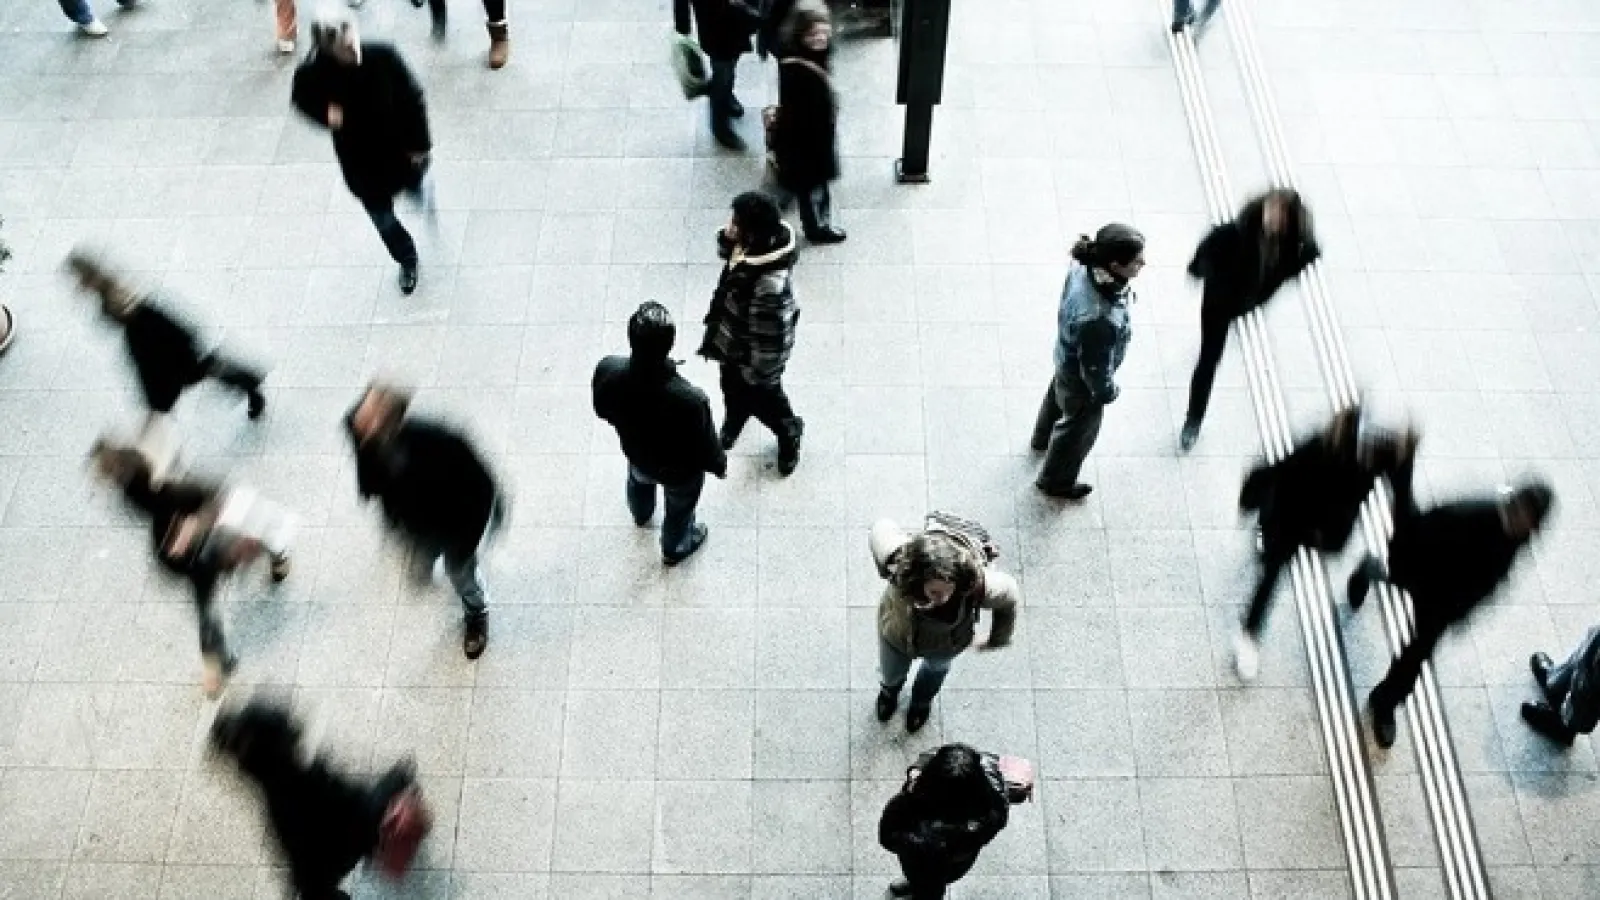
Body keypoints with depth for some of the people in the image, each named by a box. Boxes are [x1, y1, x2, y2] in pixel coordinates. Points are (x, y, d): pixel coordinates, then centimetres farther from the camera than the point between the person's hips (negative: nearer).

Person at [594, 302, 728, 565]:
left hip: (636, 454, 3)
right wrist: (719, 465, -2)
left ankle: (641, 514, 73)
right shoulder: (690, 400, -45)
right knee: (679, 508, 32)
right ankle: (674, 548, 63)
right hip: (681, 471, -3)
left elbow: (603, 411, -11)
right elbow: (706, 448, -25)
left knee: (639, 482, 40)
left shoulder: (607, 370, -35)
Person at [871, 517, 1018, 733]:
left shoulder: (979, 585, -46)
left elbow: (1009, 595, -21)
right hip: (897, 638, 0)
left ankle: (922, 701, 74)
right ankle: (890, 690, 74)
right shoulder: (899, 563, -47)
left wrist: (997, 640, -3)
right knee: (890, 675, 34)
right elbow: (881, 529, -25)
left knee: (936, 668, 37)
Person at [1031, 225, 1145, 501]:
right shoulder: (1099, 320, -48)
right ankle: (1056, 480, 52)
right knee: (1079, 427, 23)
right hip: (1081, 378, -7)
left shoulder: (1085, 268, -26)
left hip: (1066, 356, 7)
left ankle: (1043, 438, 70)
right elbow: (1096, 368, -30)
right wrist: (1108, 391, -9)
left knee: (1058, 395, 36)